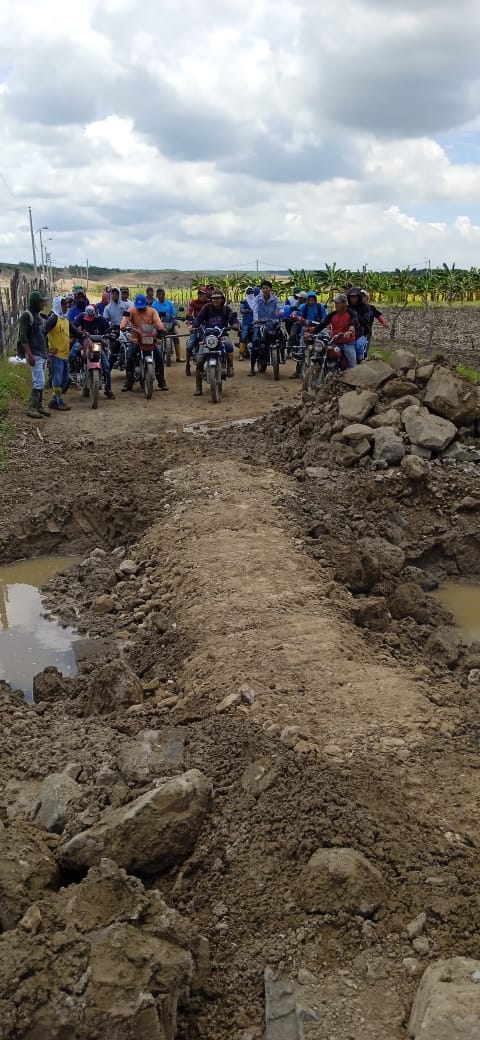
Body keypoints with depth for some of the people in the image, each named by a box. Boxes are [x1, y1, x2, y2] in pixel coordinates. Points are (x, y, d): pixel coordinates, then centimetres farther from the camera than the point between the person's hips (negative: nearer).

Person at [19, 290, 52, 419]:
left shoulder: (38, 315, 17)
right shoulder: (27, 315, -11)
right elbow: (23, 337, -17)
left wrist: (47, 350, 23)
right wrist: (29, 354, -22)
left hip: (43, 355, 9)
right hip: (35, 355, -9)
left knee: (40, 382, 10)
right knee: (39, 382, -14)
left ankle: (39, 406, 16)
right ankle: (31, 408, -10)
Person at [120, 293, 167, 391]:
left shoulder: (152, 311, 1)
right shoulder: (132, 310, 0)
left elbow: (157, 320, -16)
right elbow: (126, 318, -18)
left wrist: (160, 329, -39)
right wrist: (122, 327, -41)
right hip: (136, 339, -1)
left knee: (159, 356, -13)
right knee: (129, 356, -20)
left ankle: (161, 381, 2)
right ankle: (128, 382, -9)